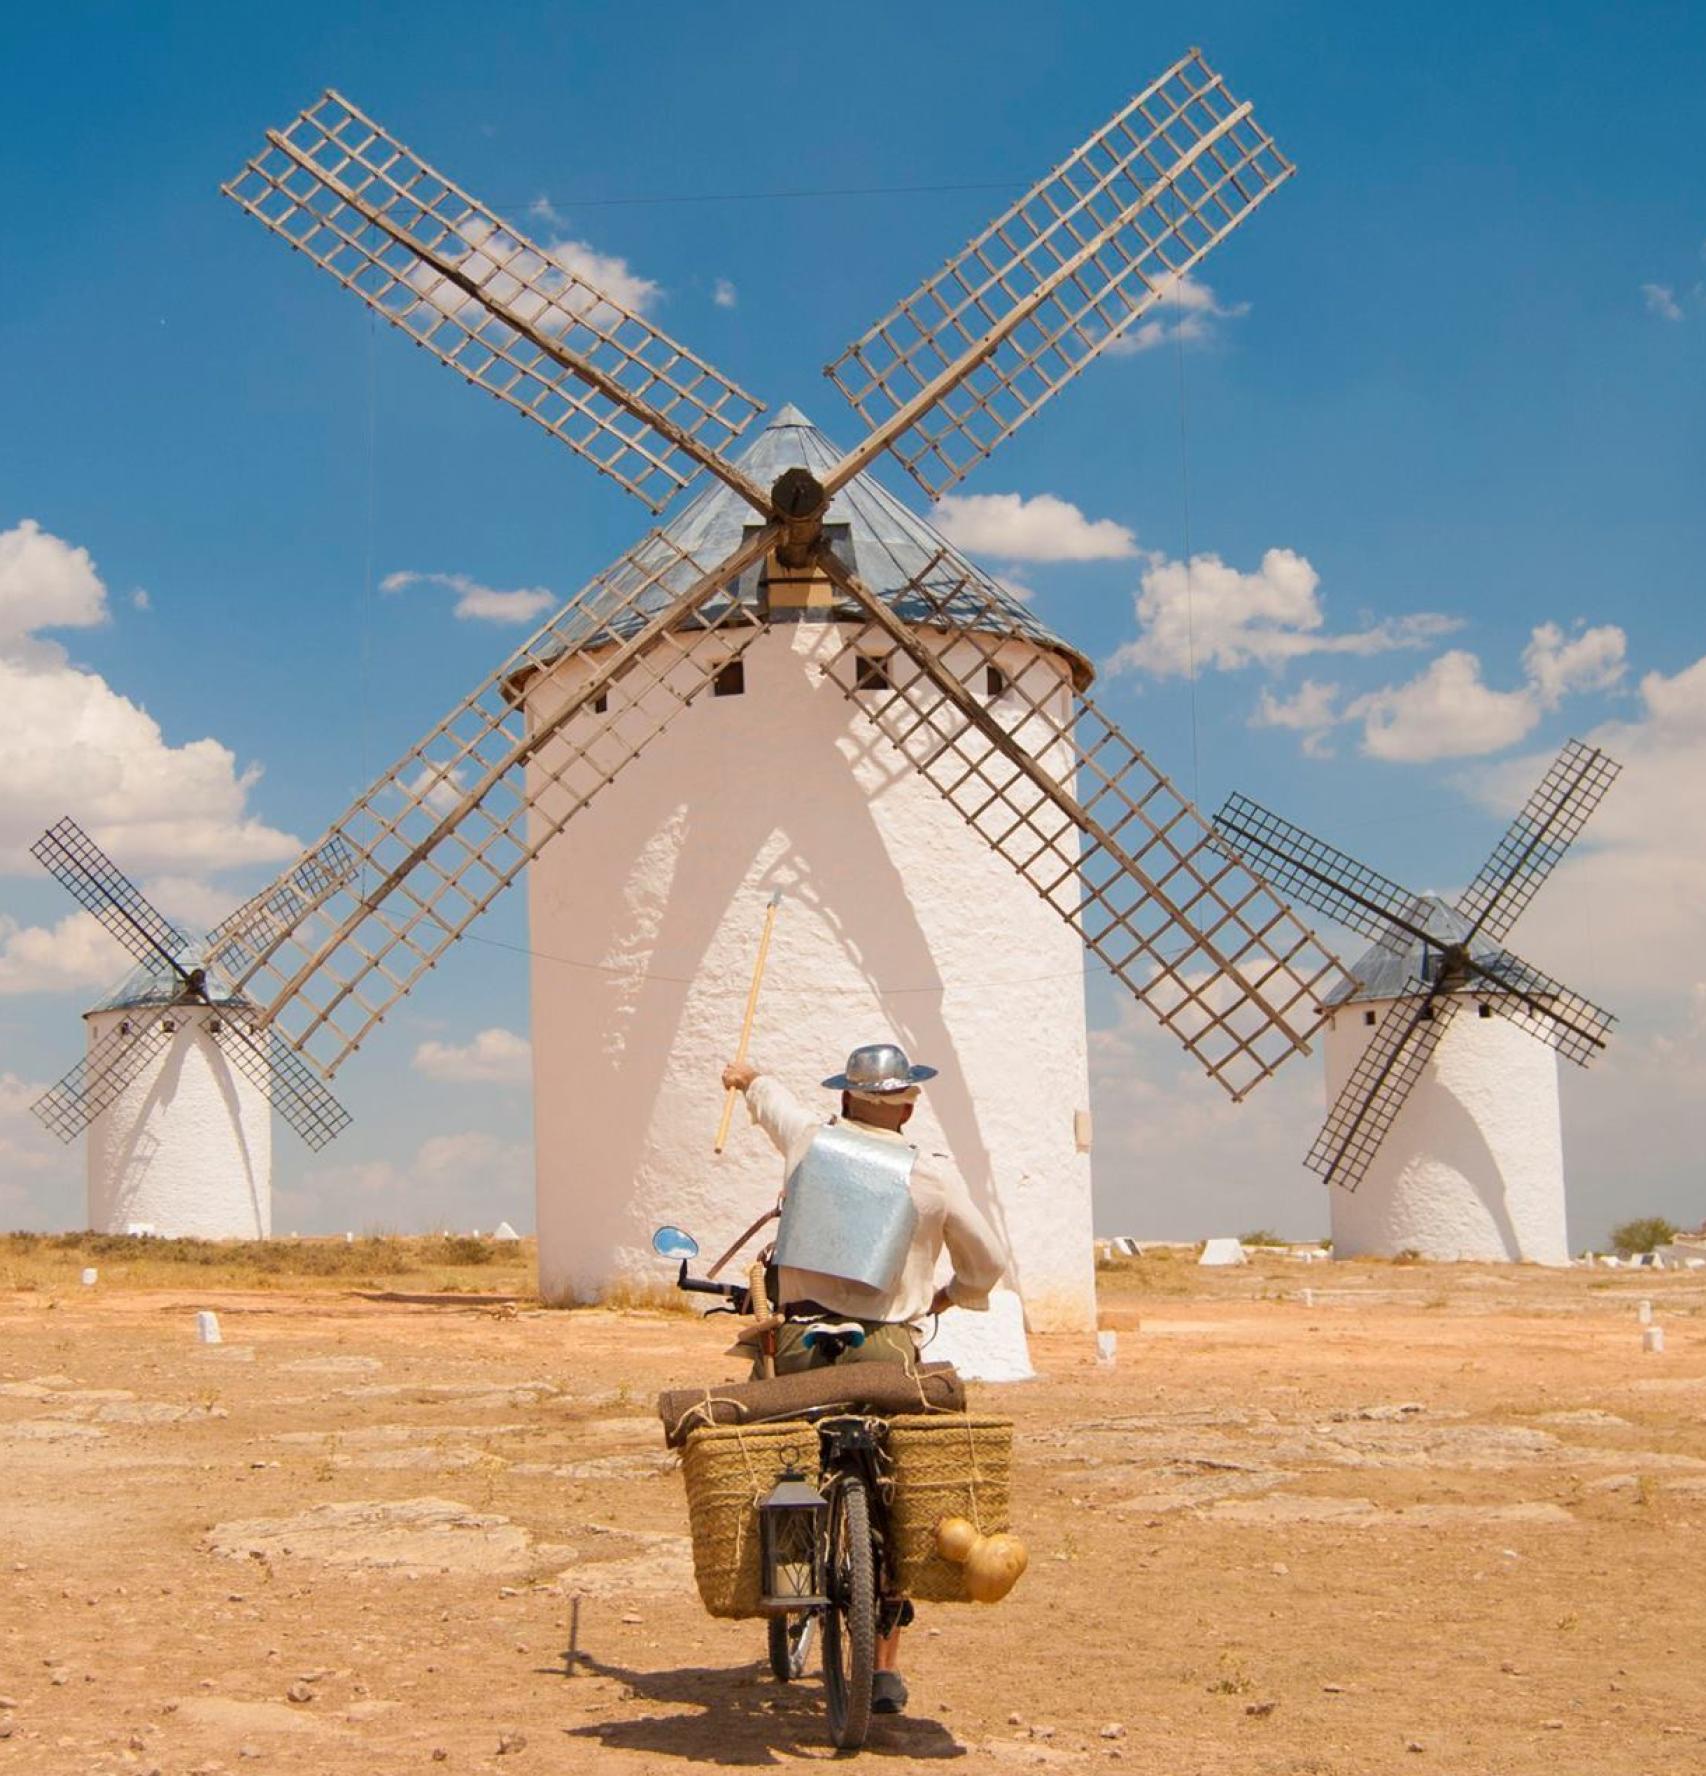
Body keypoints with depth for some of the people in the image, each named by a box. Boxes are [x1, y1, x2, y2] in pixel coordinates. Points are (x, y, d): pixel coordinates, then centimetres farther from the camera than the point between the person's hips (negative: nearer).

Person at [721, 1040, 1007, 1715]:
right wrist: (950, 1296, 34)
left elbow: (768, 1095, 31)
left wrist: (746, 1075, 54)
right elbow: (988, 1263, 12)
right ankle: (886, 1669, 6)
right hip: (885, 1347, -1)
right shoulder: (934, 1175, 0)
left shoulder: (809, 1138, 5)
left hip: (798, 1343, 1)